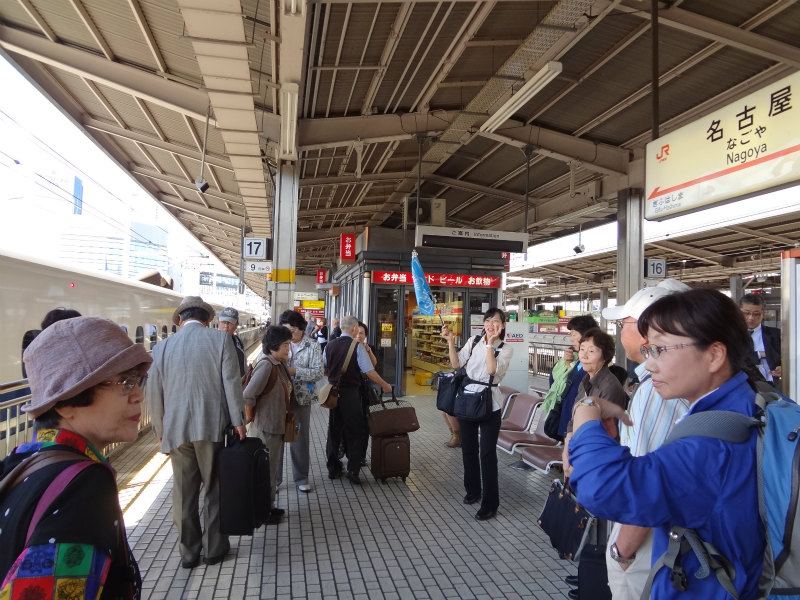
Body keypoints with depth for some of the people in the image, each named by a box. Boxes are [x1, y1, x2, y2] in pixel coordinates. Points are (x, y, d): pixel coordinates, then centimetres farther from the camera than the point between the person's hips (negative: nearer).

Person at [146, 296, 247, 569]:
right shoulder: (220, 339, -3)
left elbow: (154, 393, 8)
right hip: (212, 426, -2)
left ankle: (189, 551, 23)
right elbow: (231, 383, -8)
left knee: (184, 493, 13)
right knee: (215, 488, 11)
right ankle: (214, 547, 21)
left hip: (176, 430, 2)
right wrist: (238, 421, -4)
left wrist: (160, 429, 18)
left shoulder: (162, 347, 5)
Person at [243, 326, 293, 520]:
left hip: (276, 426, 9)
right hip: (266, 428, -9)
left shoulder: (280, 365, 7)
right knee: (267, 470, 5)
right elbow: (248, 396, -28)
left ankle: (269, 507, 34)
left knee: (273, 468, 20)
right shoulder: (266, 365, -22)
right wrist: (250, 418, -13)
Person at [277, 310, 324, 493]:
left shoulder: (313, 346, -2)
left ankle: (301, 478, 24)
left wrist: (294, 371, -21)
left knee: (300, 438, 10)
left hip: (301, 399, -1)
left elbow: (319, 372, -11)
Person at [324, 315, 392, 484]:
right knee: (355, 431, 5)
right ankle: (353, 470, 4)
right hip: (350, 393, -5)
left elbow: (324, 369, 12)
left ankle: (333, 468, 24)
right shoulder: (357, 346, -13)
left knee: (334, 430, 15)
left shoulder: (330, 345, 3)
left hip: (334, 392, 5)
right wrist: (384, 385, -4)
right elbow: (369, 371, -15)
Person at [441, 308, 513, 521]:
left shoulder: (505, 349, -3)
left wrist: (490, 343, -18)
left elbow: (492, 370, -20)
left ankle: (490, 503, 9)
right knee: (468, 449, 16)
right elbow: (456, 363, 1)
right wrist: (450, 341, -9)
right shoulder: (473, 342, 6)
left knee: (487, 453, -3)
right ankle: (473, 490, 36)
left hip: (489, 405, -4)